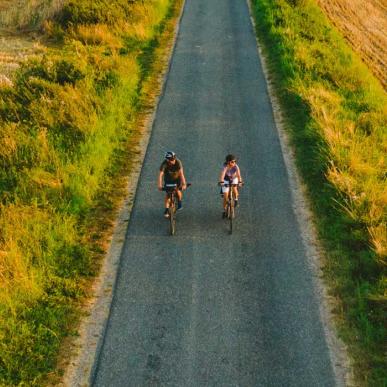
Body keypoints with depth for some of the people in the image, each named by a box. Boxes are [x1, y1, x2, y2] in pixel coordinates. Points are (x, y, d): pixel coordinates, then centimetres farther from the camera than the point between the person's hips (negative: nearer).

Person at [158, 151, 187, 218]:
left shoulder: (178, 162, -31)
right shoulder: (164, 163, -30)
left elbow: (181, 173, -39)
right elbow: (161, 174, -37)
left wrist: (184, 184, -49)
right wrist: (160, 185, -49)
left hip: (177, 178, 0)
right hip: (168, 179, 0)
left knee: (178, 191, -14)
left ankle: (179, 202, 17)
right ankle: (166, 210, -1)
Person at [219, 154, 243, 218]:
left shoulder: (236, 166, -28)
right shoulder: (225, 167, -33)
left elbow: (238, 174, -41)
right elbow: (222, 174, -49)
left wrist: (240, 182, -58)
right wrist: (221, 182, -67)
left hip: (234, 179, 1)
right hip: (226, 180, -1)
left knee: (234, 188, -29)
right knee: (225, 196, -5)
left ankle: (236, 199, 1)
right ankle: (224, 210, 14)